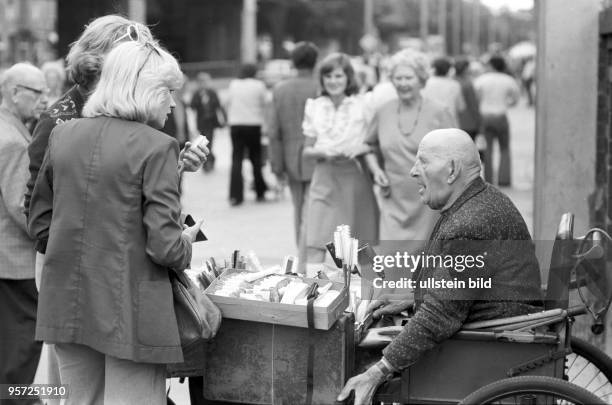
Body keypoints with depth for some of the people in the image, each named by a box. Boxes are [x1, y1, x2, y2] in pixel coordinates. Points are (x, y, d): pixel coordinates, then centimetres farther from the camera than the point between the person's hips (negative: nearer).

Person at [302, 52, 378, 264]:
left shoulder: (362, 106, 0)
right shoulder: (314, 107, 7)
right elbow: (307, 150, 10)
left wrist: (362, 148, -18)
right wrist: (323, 153, -10)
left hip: (355, 180, -1)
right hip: (324, 181, 1)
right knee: (314, 246, -12)